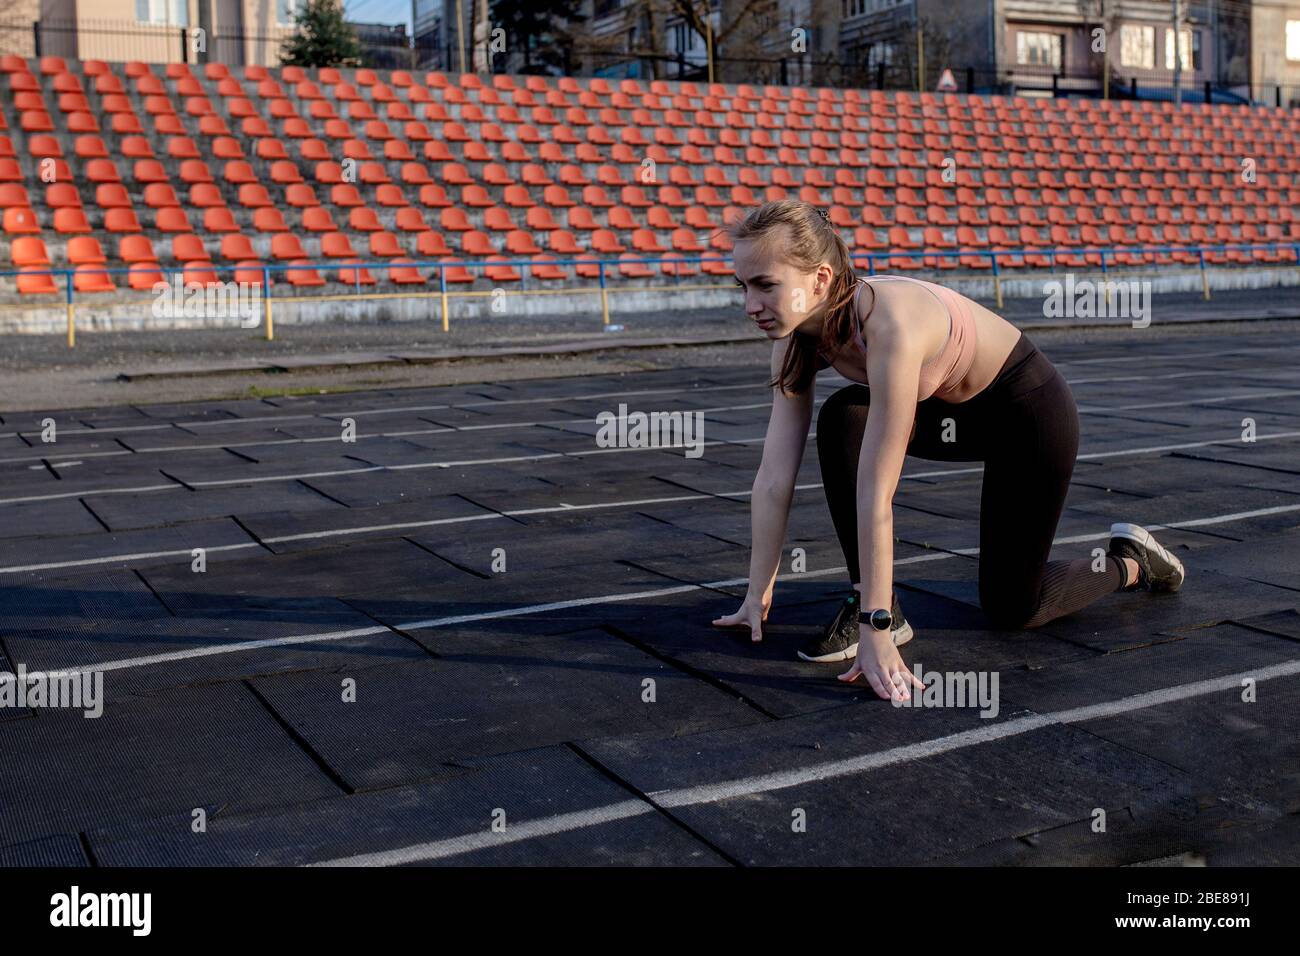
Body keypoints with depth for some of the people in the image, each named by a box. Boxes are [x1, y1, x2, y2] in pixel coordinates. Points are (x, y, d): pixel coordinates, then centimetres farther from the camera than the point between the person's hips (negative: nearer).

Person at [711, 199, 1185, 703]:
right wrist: (757, 596, -11)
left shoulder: (889, 324, -40)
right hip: (954, 413, 6)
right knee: (840, 421, -22)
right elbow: (774, 476, -15)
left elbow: (874, 493, -40)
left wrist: (875, 630, -36)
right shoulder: (798, 335, -17)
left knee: (1010, 608, 1)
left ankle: (1132, 561, 29)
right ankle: (868, 602, -11)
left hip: (1029, 411, -6)